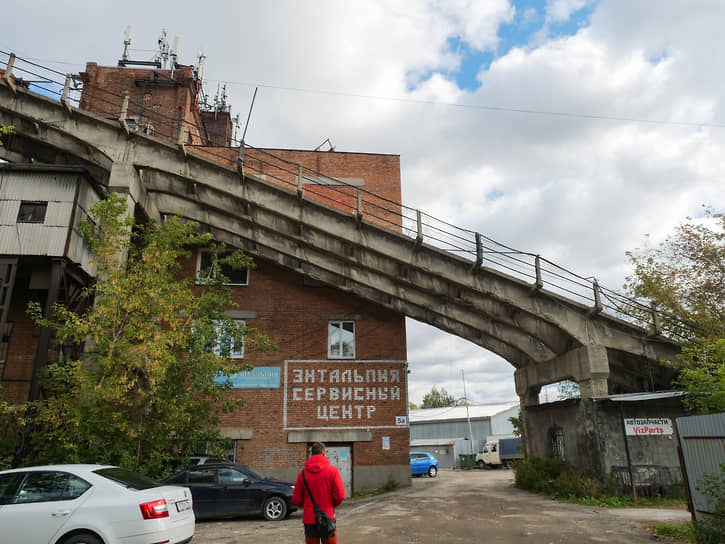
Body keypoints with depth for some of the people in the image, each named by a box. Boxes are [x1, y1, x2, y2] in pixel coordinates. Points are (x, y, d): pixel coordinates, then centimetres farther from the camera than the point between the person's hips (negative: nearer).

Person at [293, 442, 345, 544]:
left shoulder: (303, 473, -2)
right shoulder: (332, 470, -8)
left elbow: (296, 500, 0)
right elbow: (340, 495, -12)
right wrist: (332, 505, 8)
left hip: (309, 520, 2)